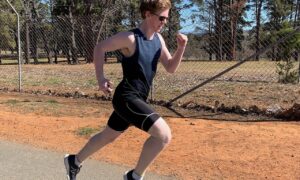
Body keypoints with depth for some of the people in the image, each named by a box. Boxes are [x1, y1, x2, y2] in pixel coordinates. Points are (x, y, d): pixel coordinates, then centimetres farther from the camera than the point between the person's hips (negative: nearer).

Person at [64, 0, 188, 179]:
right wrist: (101, 78, -14)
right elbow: (100, 47, -6)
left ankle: (74, 161, 46)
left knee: (108, 137, 24)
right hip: (126, 98, -9)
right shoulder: (130, 38, -16)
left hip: (137, 99, 9)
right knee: (164, 134, -20)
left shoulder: (158, 39, 6)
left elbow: (171, 68, 8)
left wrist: (181, 47, -8)